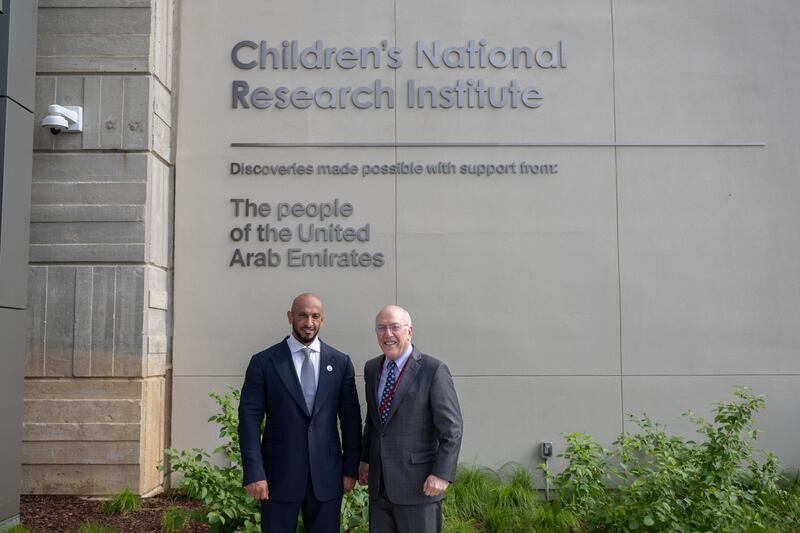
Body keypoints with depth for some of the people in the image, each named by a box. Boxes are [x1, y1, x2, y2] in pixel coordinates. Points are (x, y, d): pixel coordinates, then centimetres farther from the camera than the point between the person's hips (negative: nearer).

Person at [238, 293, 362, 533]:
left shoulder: (340, 362, 4)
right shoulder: (263, 362, -2)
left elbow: (351, 419, 7)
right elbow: (249, 418, -5)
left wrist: (351, 469, 4)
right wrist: (254, 473, -11)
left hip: (327, 475, 2)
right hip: (279, 474, -2)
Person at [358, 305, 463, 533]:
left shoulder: (434, 370, -12)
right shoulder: (372, 368, 8)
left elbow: (452, 428, -12)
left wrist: (442, 474, -17)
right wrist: (365, 458, 18)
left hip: (418, 485, -6)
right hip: (379, 484, 6)